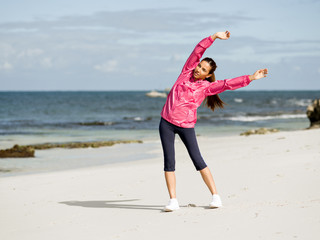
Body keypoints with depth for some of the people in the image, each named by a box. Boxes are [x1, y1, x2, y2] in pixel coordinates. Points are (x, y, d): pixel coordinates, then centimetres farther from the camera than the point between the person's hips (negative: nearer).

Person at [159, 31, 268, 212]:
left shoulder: (207, 87, 2)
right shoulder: (186, 72, 9)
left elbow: (230, 83, -3)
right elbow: (198, 50, 6)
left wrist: (251, 78, -9)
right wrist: (214, 37, 1)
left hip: (186, 125, -2)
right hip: (166, 122, 3)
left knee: (197, 160, -2)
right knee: (169, 162, 0)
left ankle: (216, 196, 7)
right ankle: (173, 200, 3)